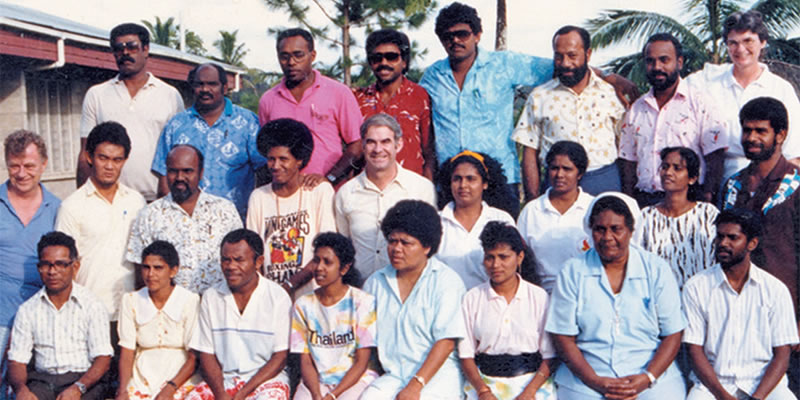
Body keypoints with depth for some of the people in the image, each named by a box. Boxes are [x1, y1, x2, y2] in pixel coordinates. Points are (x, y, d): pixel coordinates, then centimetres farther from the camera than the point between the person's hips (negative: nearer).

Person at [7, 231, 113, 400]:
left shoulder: (93, 307, 4)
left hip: (83, 381, -2)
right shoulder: (27, 310, 12)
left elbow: (103, 358, -3)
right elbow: (17, 361, 7)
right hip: (42, 381, 2)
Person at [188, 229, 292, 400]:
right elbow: (206, 354, 6)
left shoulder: (278, 297, -3)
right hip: (222, 380, 3)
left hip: (266, 378, -3)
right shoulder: (210, 297, 6)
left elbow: (280, 356, -5)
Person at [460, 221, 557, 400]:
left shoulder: (539, 297, 6)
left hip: (532, 382, 0)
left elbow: (549, 357, 1)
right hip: (484, 383, 1)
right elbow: (466, 355, 5)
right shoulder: (472, 299, 8)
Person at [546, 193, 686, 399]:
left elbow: (672, 334, 4)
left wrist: (647, 378, -10)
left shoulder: (656, 269, 6)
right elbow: (563, 338, 2)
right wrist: (595, 381, -10)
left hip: (652, 378, 0)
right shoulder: (572, 272, 5)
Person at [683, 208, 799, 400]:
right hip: (712, 382, -1)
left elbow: (782, 354, 1)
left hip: (763, 383, 1)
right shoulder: (696, 287, 2)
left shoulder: (775, 289, 3)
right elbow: (695, 350, -1)